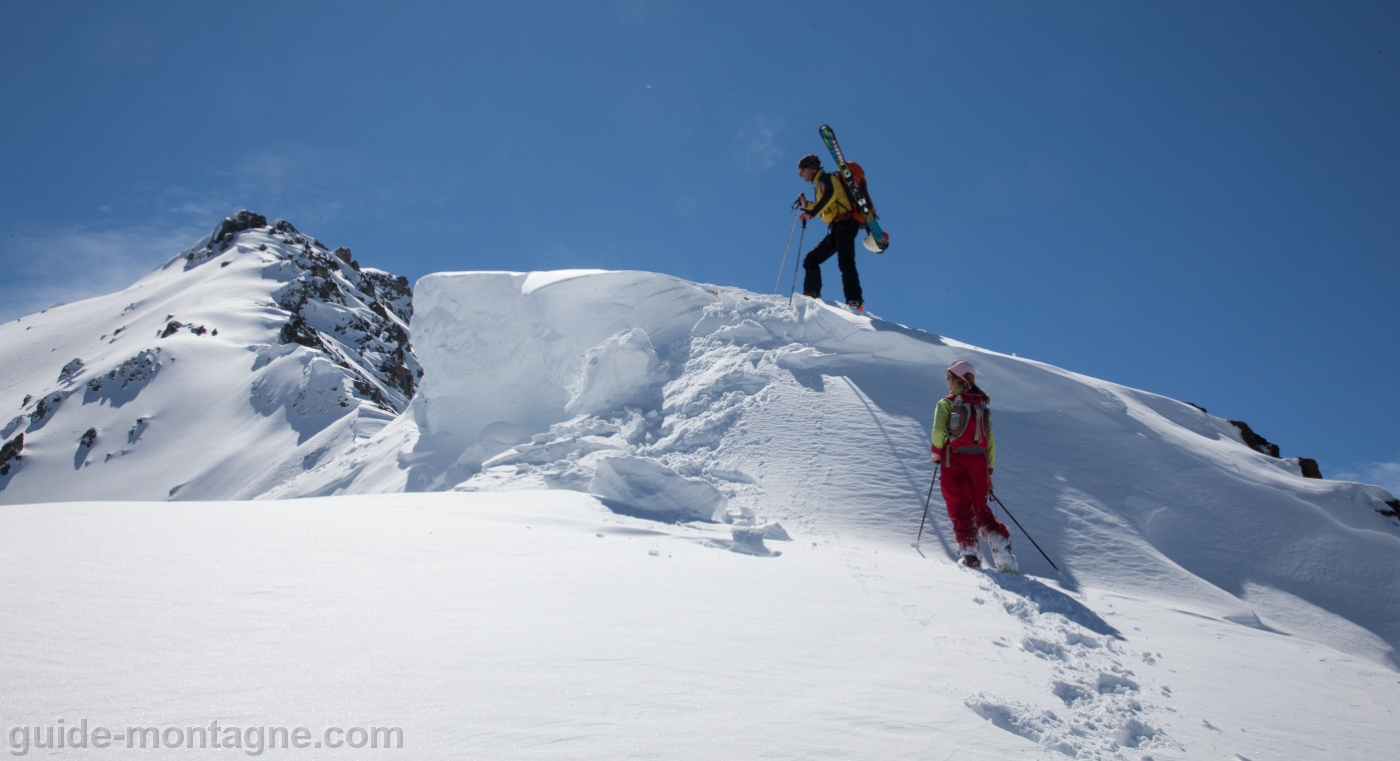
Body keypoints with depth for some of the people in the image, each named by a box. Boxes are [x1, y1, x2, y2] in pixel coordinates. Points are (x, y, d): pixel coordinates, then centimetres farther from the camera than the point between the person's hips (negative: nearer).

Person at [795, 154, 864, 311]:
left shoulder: (826, 177, 0)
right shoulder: (821, 184, 27)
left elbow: (831, 194, -21)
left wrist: (811, 212, -23)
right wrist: (806, 205, 21)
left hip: (845, 223, -10)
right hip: (838, 228, 10)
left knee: (845, 263, -22)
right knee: (811, 261, 8)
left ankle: (855, 302, -30)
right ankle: (811, 296, 4)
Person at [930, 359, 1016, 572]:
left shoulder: (946, 403, 0)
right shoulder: (982, 405, 15)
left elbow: (939, 431, -15)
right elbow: (990, 441, 14)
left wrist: (936, 451, 3)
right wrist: (989, 471, 18)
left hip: (955, 459, -5)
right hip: (978, 461, 5)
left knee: (960, 508, -1)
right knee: (981, 509, 11)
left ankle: (969, 554, -12)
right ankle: (1005, 557, -2)